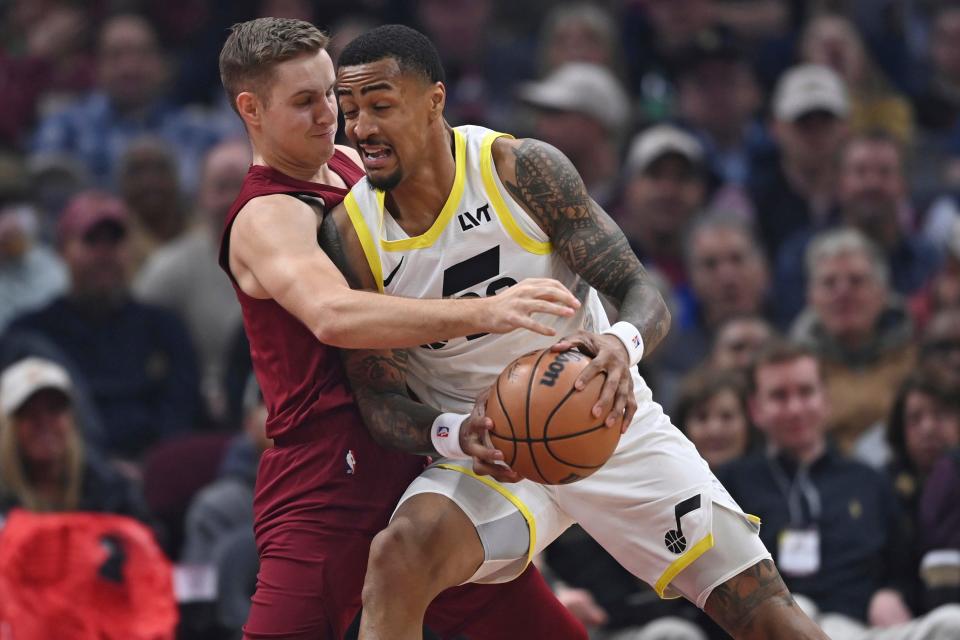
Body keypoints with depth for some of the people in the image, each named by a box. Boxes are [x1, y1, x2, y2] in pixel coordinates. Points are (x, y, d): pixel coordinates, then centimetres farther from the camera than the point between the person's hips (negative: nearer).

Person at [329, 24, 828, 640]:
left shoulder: (522, 168, -16)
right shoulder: (351, 232, -12)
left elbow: (644, 294, -17)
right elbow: (379, 397, -8)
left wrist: (622, 345, -43)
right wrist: (454, 435, -32)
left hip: (608, 424, 0)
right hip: (489, 452, 0)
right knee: (398, 554, -32)